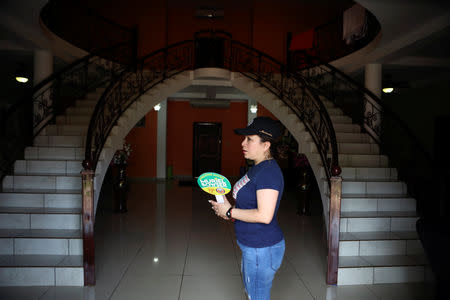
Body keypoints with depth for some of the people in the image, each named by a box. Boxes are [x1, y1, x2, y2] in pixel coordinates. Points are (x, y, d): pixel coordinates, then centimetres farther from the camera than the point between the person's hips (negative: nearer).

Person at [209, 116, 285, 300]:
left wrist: (230, 212, -20)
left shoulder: (269, 171, -25)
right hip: (251, 246, 10)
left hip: (262, 249, -10)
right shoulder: (258, 167, 8)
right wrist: (231, 212, 2)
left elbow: (264, 215, -30)